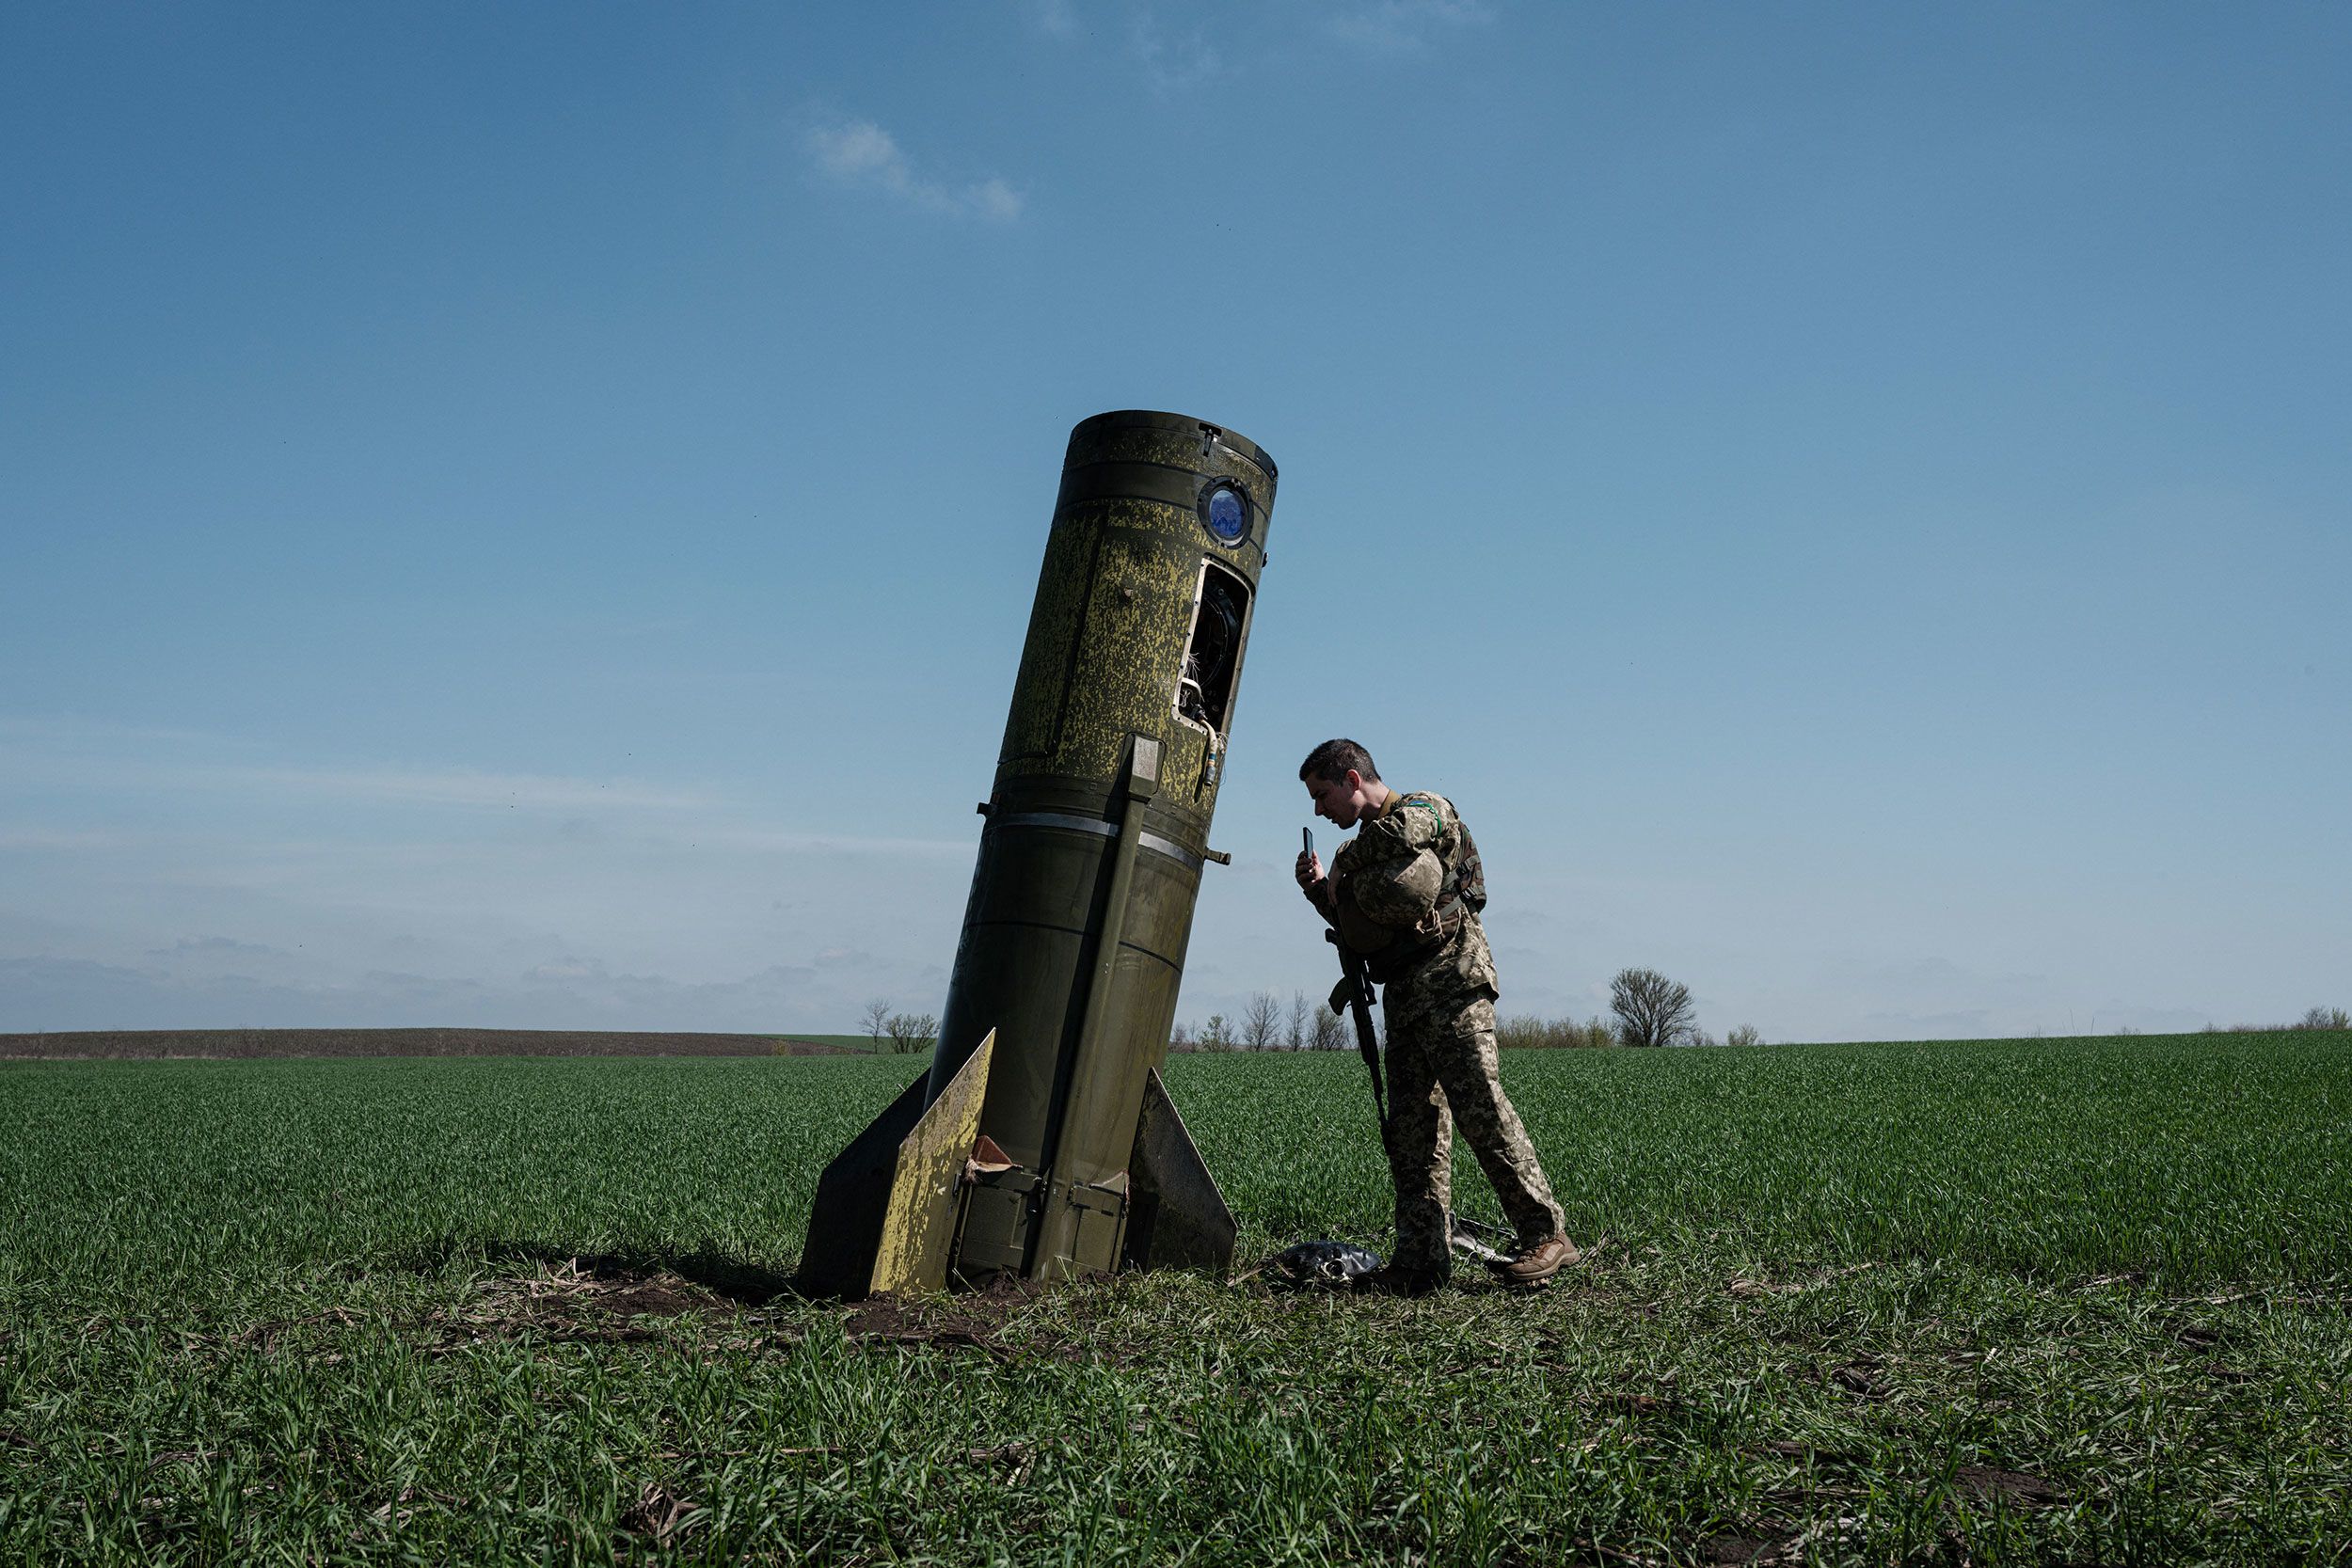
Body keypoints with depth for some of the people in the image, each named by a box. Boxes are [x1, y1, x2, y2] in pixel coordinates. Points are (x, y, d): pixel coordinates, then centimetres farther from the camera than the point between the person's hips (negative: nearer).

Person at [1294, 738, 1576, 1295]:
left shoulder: (1427, 809, -1)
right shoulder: (1370, 847, 25)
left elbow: (1397, 832, -23)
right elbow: (1361, 929, 27)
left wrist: (1344, 863, -5)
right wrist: (1321, 890, 12)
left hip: (1452, 983, -9)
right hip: (1405, 997, 9)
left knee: (1482, 1110, -14)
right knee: (1411, 1131, 4)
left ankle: (1546, 1234, -9)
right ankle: (1422, 1260, 4)